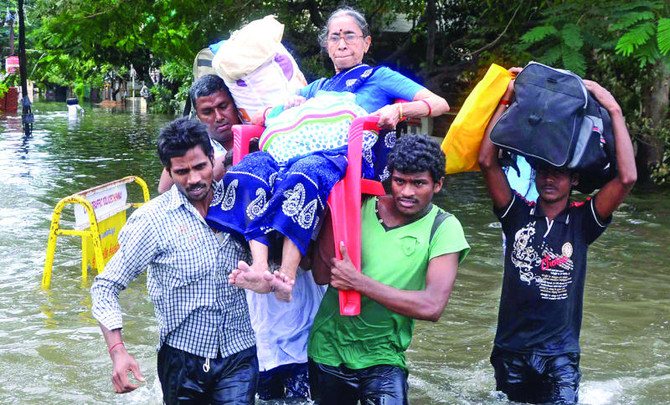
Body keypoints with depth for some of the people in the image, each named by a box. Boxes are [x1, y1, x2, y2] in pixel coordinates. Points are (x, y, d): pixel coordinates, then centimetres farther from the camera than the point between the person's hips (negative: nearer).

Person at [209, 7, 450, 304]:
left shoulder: (379, 77, 23)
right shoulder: (317, 88, 37)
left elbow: (439, 104, 10)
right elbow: (259, 118, 36)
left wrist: (399, 110, -9)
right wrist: (289, 105, 14)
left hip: (350, 159, -4)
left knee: (306, 169, -41)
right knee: (253, 164, -29)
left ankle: (287, 277, -53)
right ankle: (260, 269, -48)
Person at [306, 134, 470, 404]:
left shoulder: (443, 228, -10)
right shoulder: (359, 207, -3)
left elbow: (432, 307, -22)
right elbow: (322, 275, -11)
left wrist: (357, 281, -24)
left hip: (382, 357, -2)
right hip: (328, 347, 3)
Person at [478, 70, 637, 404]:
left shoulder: (582, 221, -2)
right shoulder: (518, 214, 0)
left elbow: (627, 177, -15)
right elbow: (488, 161, -10)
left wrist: (614, 111, -15)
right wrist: (507, 100, -9)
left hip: (559, 354, -2)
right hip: (510, 349, 2)